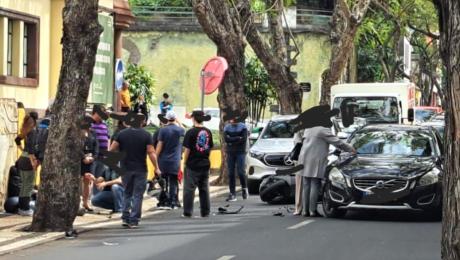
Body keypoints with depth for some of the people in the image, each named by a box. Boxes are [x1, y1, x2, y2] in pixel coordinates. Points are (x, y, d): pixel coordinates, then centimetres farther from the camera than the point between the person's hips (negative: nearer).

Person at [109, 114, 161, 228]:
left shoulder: (122, 134, 0)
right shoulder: (146, 135, -6)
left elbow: (111, 150, -2)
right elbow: (151, 153, -10)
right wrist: (156, 168, -3)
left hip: (126, 168, 2)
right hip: (140, 170, -2)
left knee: (127, 193, 16)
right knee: (138, 195, 3)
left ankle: (125, 218, 8)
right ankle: (134, 221, 0)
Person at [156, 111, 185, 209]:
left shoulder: (163, 130, -7)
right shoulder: (181, 130, -1)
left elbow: (159, 145, -9)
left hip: (163, 160, -1)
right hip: (175, 161, 1)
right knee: (173, 182, 4)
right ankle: (172, 202, 2)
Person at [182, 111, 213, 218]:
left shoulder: (191, 132, -12)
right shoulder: (208, 132, 6)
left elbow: (187, 150, -12)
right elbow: (210, 148, 12)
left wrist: (185, 162, -3)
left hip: (192, 165, -5)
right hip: (205, 164, 5)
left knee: (189, 189, 1)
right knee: (204, 189, 12)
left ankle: (188, 212, 0)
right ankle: (205, 212, 14)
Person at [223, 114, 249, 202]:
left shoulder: (243, 127, 3)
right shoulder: (227, 128, 9)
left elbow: (244, 139, -11)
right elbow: (226, 139, -7)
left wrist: (232, 141, -9)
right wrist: (238, 138, -13)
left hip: (240, 152, -3)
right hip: (230, 153, 3)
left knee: (240, 171, -12)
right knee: (231, 173, -1)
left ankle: (245, 189, 11)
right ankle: (232, 194, 2)